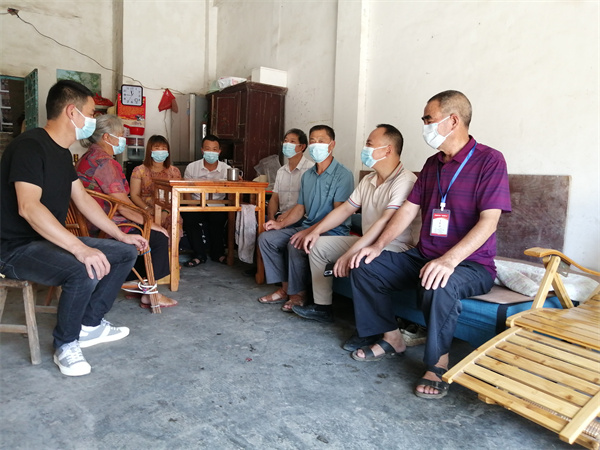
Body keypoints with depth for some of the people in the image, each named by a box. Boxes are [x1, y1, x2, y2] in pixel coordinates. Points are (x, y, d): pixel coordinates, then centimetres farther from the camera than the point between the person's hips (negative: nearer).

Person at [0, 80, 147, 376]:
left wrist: (121, 235, 9)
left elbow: (83, 200, 15)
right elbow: (28, 207, -32)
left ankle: (90, 325, 10)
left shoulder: (62, 152, 10)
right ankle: (66, 345, -8)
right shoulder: (30, 146, -19)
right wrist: (80, 248, -40)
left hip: (52, 241, 10)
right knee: (85, 271, -35)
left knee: (126, 252, 4)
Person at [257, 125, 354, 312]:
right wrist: (281, 224, -1)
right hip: (307, 227, 8)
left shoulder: (343, 175, -13)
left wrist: (310, 231, -28)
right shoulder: (307, 175, 13)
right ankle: (285, 288, 3)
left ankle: (299, 294, -9)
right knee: (266, 237, -2)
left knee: (295, 245, -32)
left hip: (333, 232, -8)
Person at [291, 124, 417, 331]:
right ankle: (322, 307, 16)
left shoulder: (404, 180, -20)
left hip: (396, 246, -9)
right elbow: (345, 209, 16)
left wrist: (350, 253, -35)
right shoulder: (368, 181, 10)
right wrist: (316, 230, 4)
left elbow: (386, 222, -31)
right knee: (319, 245, 7)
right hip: (367, 242, 10)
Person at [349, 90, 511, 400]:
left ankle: (438, 363, -14)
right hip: (423, 256, 8)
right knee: (364, 267, -4)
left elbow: (488, 222, -21)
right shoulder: (432, 164, 12)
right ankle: (391, 339, 10)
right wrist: (378, 246, -3)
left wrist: (449, 260, -35)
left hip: (471, 264, -7)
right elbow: (408, 209, 10)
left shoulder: (489, 160, -11)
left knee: (439, 287, -39)